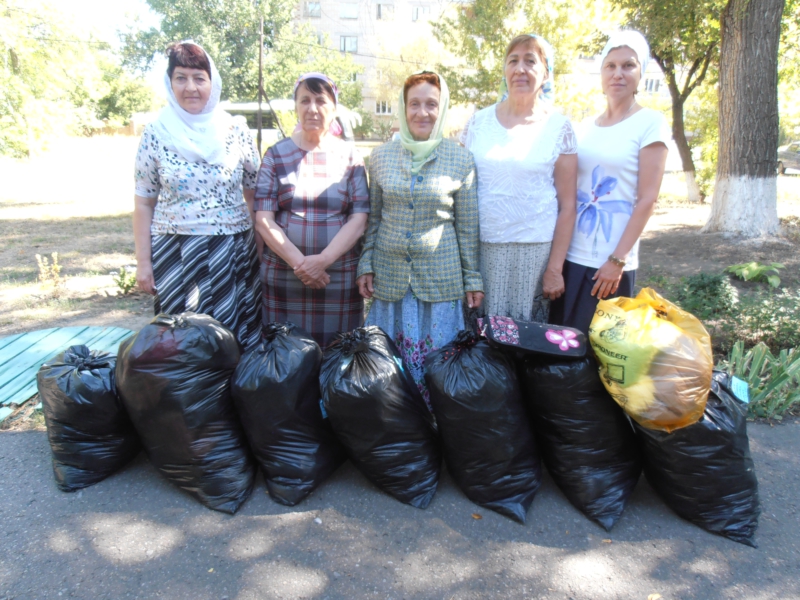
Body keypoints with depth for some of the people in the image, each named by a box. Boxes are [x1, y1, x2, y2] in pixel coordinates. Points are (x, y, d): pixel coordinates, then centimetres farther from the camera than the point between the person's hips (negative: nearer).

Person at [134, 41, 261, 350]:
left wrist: (264, 249, 5)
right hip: (174, 253, 0)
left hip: (233, 252, 0)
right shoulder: (155, 134, 2)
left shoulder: (236, 131, 3)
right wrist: (143, 262, 2)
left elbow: (254, 195, 8)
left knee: (235, 337, 4)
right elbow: (144, 203, 5)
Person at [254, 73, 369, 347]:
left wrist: (323, 259, -14)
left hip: (341, 279, 0)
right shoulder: (276, 155, 7)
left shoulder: (350, 156, 8)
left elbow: (359, 219, 0)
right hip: (283, 278, 0)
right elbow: (264, 220, 0)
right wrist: (299, 263, -13)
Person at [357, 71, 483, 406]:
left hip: (440, 277, -2)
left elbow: (468, 226, 2)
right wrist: (366, 265, 4)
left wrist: (472, 278, 2)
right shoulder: (381, 156, 5)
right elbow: (373, 218, 10)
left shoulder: (460, 160, 0)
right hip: (390, 275, 2)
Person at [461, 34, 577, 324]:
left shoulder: (559, 127, 1)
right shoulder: (478, 122, 7)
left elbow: (567, 205, -1)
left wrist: (555, 268, -6)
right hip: (480, 247, 2)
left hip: (535, 250, -2)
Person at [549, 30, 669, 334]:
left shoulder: (650, 123, -3)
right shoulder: (585, 126, 12)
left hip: (609, 263, -5)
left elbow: (647, 199, -9)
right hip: (568, 255, 5)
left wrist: (617, 260, -15)